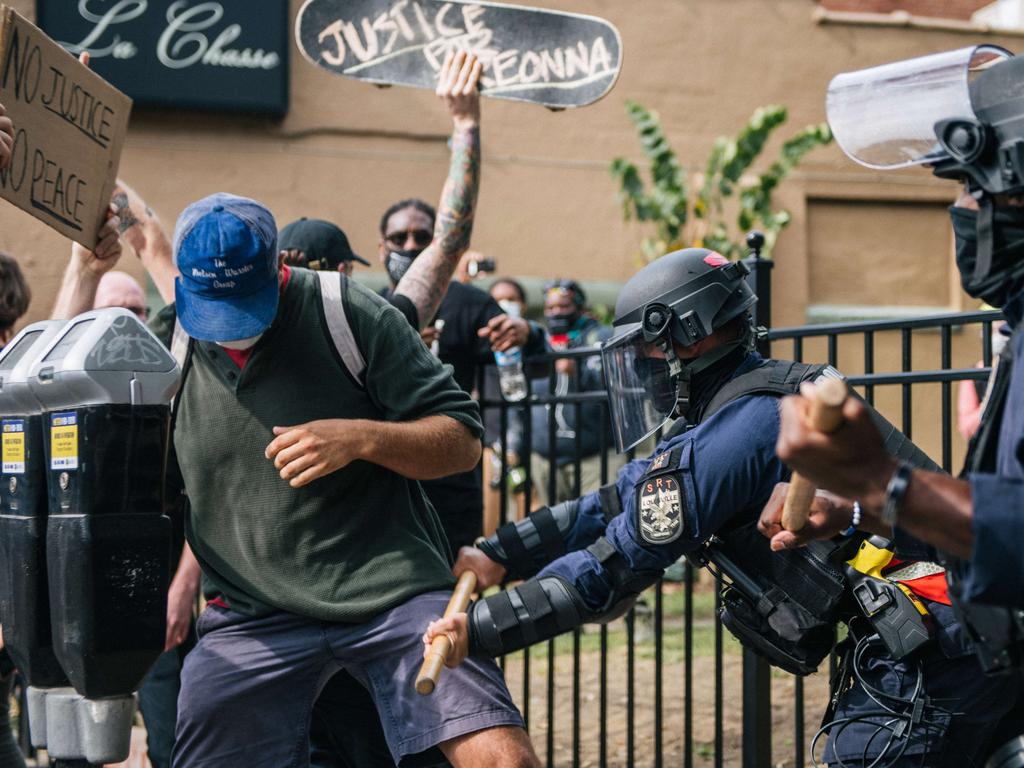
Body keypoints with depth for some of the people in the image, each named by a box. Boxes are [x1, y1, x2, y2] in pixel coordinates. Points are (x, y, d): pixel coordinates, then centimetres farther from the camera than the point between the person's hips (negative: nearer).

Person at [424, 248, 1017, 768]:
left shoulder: (733, 438, -15)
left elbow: (611, 574, -14)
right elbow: (619, 505, 19)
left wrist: (479, 631, -7)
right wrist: (500, 556, 14)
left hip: (924, 669, -9)